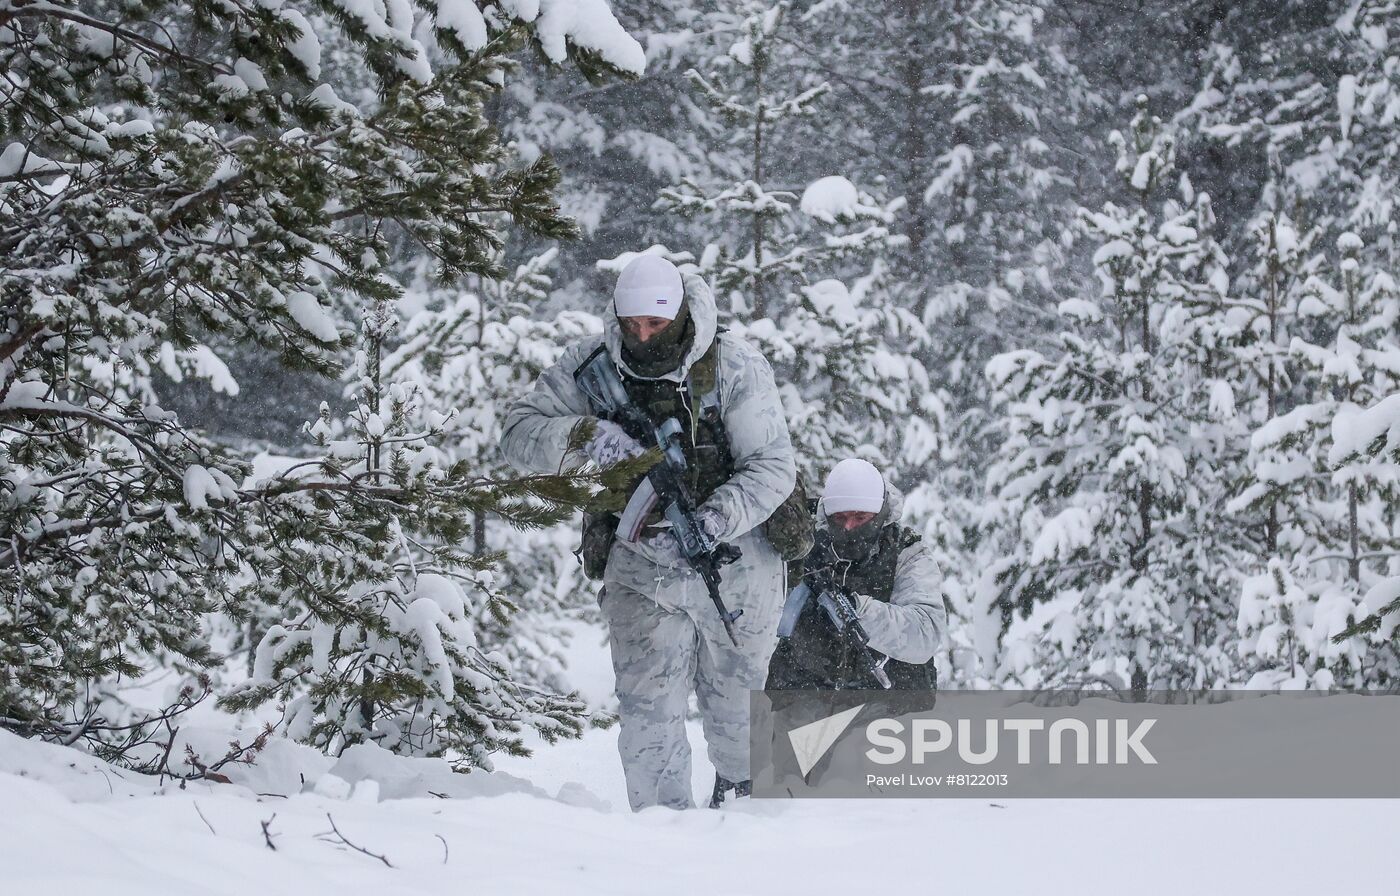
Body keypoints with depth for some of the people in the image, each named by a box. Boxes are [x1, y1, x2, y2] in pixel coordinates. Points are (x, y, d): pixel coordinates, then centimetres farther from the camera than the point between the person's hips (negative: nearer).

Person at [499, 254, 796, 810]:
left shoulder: (734, 367, -16)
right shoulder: (592, 365, -10)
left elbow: (772, 465, -18)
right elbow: (519, 432, -12)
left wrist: (714, 520, -34)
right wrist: (586, 435, -32)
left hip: (736, 561, -1)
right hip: (641, 565, 1)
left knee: (736, 701, 17)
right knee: (648, 710, -9)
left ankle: (741, 788, 44)